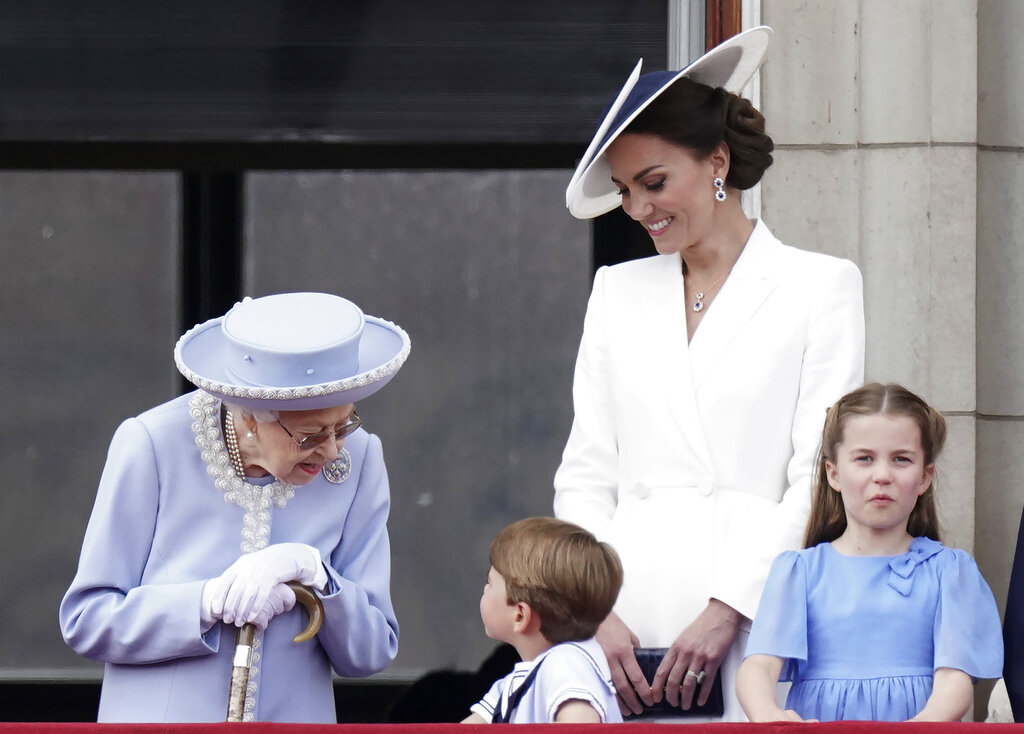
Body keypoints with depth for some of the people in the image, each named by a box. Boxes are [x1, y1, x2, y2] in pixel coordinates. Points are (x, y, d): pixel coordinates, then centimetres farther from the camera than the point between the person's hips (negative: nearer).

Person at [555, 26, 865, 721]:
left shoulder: (822, 285, 5)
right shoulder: (617, 290, 19)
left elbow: (821, 476, -2)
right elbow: (586, 474, 15)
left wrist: (727, 610, -11)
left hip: (755, 609, -3)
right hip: (629, 605, 3)